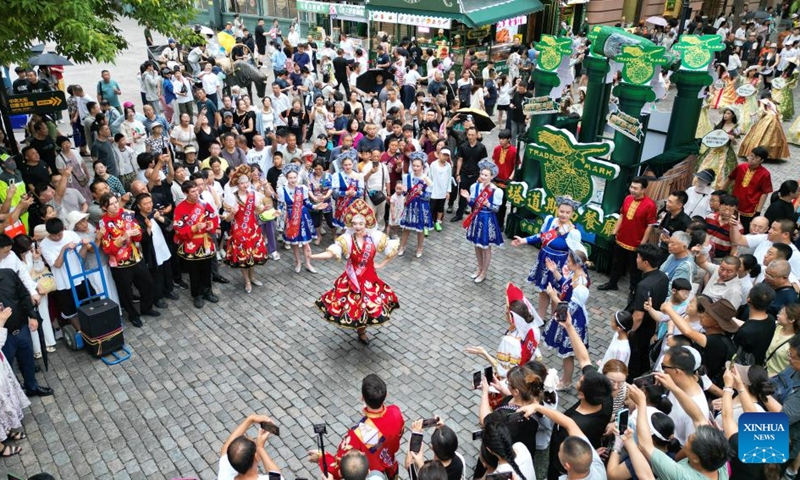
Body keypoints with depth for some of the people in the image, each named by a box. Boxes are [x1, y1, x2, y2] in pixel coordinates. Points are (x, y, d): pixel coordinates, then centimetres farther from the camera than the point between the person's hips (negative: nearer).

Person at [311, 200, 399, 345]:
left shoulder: (375, 237, -14)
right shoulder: (346, 239, -17)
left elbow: (394, 249, -4)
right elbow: (331, 253, -28)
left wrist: (381, 264, -3)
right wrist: (311, 256, -43)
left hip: (369, 278, 1)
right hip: (352, 279, -1)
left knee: (368, 306, 10)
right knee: (351, 306, 5)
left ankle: (361, 330, 39)